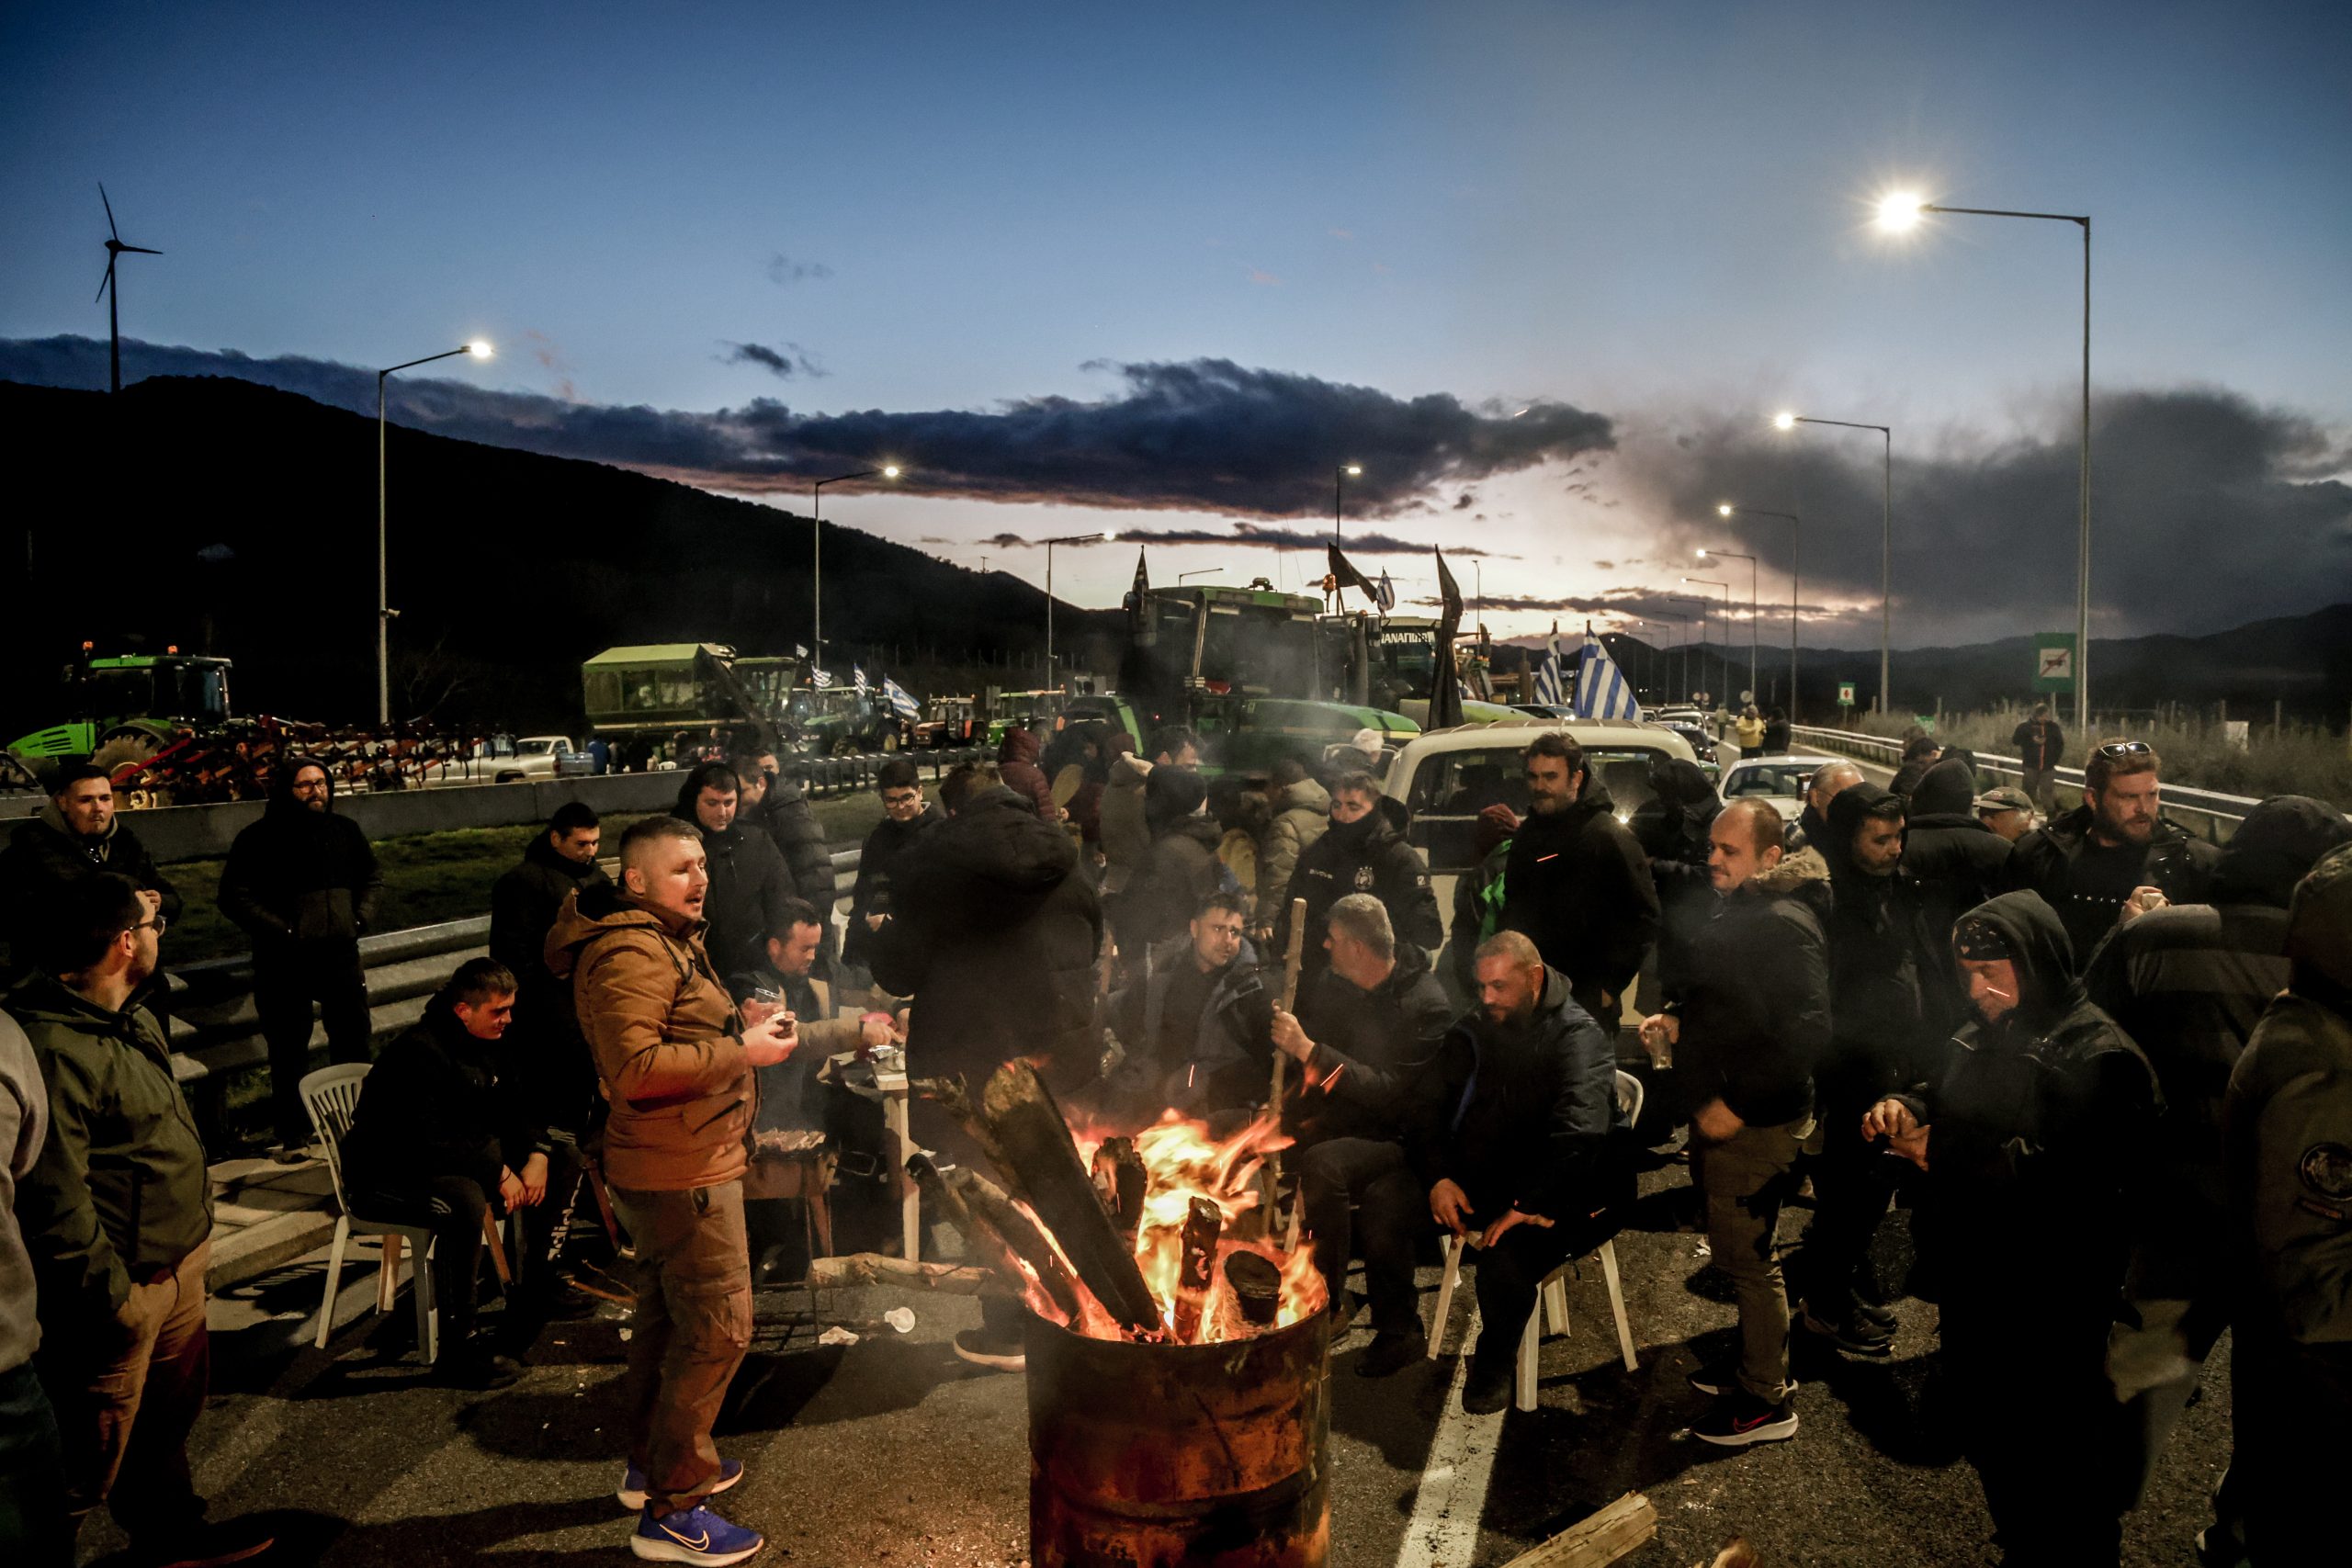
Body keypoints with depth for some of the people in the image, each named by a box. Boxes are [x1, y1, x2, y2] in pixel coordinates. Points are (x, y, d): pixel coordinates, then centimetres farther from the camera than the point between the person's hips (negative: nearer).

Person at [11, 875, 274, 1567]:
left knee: (171, 1411, 26)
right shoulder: (54, 1047, -26)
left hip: (178, 1266, 10)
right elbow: (54, 1197, -25)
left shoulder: (131, 1018, 7)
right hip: (121, 1290, -10)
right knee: (89, 1464, 5)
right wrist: (110, 1296, -20)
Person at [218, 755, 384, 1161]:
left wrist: (359, 919, 1)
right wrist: (283, 931, -16)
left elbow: (373, 878, 16)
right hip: (283, 963, -4)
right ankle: (292, 1135, 16)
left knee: (353, 1040, 12)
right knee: (289, 1052, 5)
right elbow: (234, 896, -10)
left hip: (341, 955, 4)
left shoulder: (346, 830, 7)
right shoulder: (258, 839, -7)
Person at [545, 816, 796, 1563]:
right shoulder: (631, 954, -21)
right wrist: (741, 1052, -25)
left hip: (664, 1165, 11)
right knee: (718, 1328, -6)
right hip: (681, 1171, -11)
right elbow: (634, 1068, -30)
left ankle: (652, 1464, 38)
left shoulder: (664, 939, 15)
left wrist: (746, 1024, 8)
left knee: (667, 1316, 22)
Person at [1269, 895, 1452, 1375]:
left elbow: (1392, 1093, -22)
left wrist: (1308, 1049, -25)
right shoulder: (1332, 984, 7)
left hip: (1394, 1137, -7)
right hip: (1338, 1121, 7)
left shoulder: (1426, 1005, -14)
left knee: (1321, 1163, -36)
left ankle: (1328, 1299, -17)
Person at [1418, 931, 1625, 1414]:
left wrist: (1526, 1206, -32)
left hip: (1560, 1195, -6)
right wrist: (1438, 1177, -11)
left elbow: (1579, 1134, -28)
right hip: (1479, 1182, 6)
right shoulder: (1474, 1030, 6)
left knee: (1507, 1252, -33)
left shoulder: (1578, 1036, -14)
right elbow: (1432, 1110, 7)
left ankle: (1494, 1362, -4)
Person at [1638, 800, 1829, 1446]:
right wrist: (1675, 1019, 6)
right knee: (1735, 1248, 20)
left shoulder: (1785, 926, -21)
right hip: (1719, 1112, 10)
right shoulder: (1735, 911, 11)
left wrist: (1737, 1105, -24)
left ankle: (1767, 1400, 15)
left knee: (1746, 1255, 1)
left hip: (1757, 1125, -10)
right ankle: (1754, 1363, 36)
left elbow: (1806, 1032, -27)